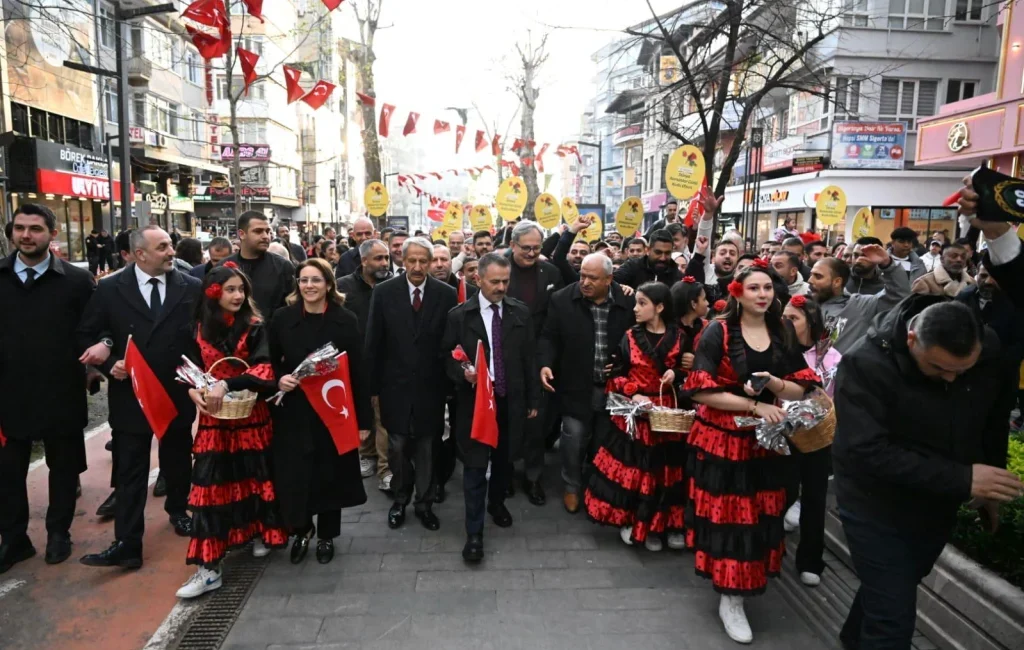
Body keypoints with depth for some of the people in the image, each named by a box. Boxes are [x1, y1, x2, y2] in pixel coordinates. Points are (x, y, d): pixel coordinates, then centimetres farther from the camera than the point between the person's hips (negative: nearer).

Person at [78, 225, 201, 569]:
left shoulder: (192, 287, -2)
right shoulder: (110, 288, -3)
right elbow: (86, 335, 2)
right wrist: (109, 364, -12)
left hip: (178, 392, 2)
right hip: (130, 394, -1)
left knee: (178, 461, 19)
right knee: (130, 472, 3)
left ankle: (179, 511, 42)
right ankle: (127, 544, 9)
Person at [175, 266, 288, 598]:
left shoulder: (255, 327, -5)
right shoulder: (199, 329, 3)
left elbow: (263, 369, -16)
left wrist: (226, 385, -29)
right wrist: (193, 390, -14)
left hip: (250, 415, -1)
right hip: (213, 416, 1)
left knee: (254, 474, 12)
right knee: (210, 482, -2)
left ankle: (259, 532, 37)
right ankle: (209, 567, 2)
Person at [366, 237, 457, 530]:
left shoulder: (446, 294, -4)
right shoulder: (384, 292, -4)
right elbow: (374, 342, -1)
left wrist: (449, 382, -3)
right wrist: (374, 383, -2)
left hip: (430, 385, 0)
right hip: (395, 384, 0)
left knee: (426, 448, 12)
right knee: (397, 446, 11)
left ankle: (424, 503, 29)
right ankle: (400, 498, 33)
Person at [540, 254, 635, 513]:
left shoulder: (628, 303, -6)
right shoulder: (563, 300, -7)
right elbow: (549, 336, -2)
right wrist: (546, 364, -17)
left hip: (614, 387, 1)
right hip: (577, 386, -1)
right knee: (574, 439, 7)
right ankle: (572, 486, 32)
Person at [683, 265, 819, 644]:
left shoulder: (783, 333, 5)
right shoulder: (718, 331, -10)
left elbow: (800, 390, 4)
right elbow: (702, 391, -16)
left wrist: (772, 382, -17)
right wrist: (754, 405, -20)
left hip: (767, 442, 5)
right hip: (722, 440, -4)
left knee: (760, 516, 11)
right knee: (727, 516, 1)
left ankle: (736, 599, 31)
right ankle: (730, 600, 18)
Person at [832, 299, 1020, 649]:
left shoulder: (993, 353, -12)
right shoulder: (865, 365, -29)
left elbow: (996, 423, 6)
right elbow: (869, 452, -33)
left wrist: (991, 490, 13)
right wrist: (962, 480, -33)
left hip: (939, 506, 6)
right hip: (876, 509, -6)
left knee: (895, 589, 26)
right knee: (893, 622, -6)